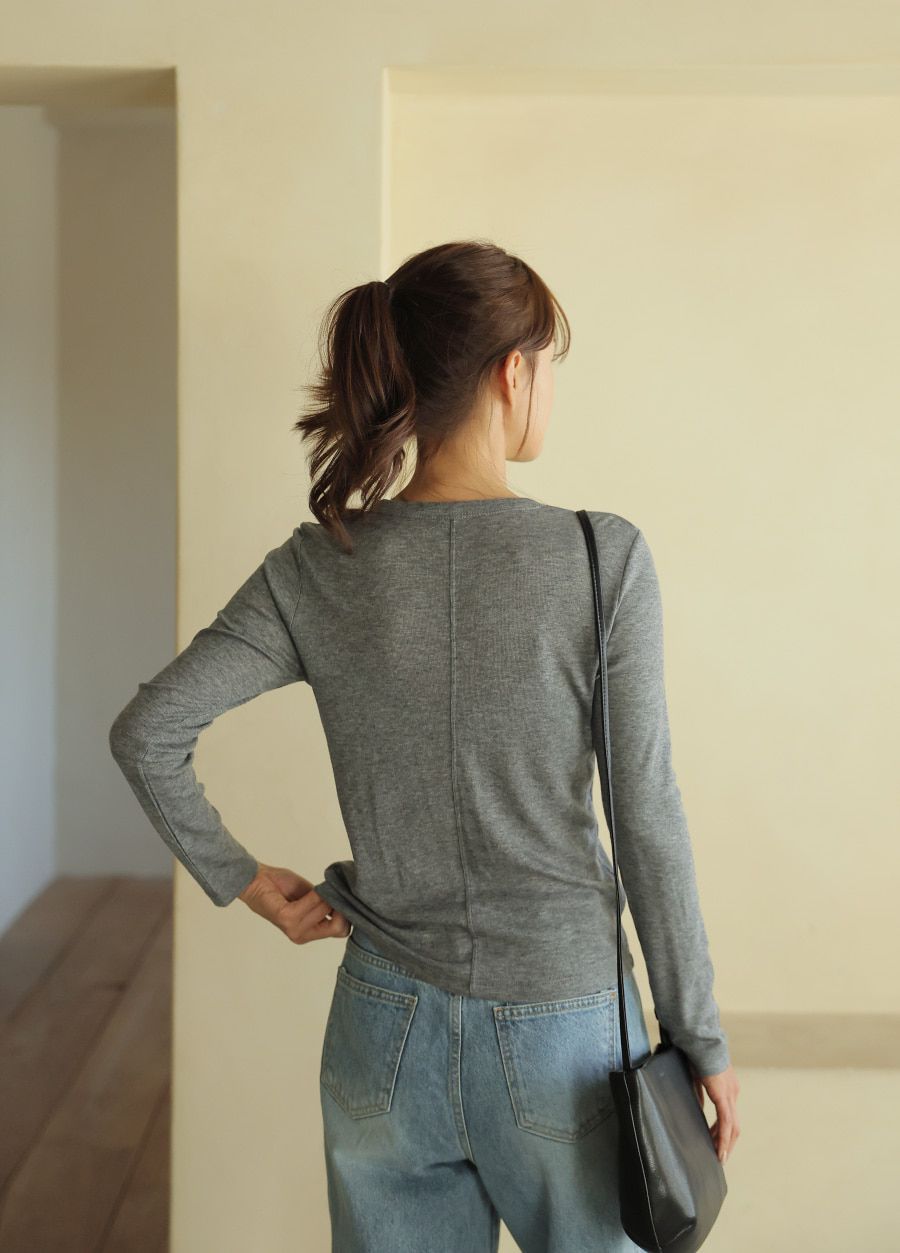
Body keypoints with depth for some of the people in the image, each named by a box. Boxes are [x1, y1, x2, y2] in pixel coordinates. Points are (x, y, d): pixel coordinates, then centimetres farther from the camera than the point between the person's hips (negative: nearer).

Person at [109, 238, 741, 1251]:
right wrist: (701, 1040, -3)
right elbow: (648, 824, -13)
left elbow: (144, 735, -6)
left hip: (386, 1029, 3)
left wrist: (245, 883, 5)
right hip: (558, 1030, -2)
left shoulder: (316, 568, -6)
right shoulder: (603, 559, -15)